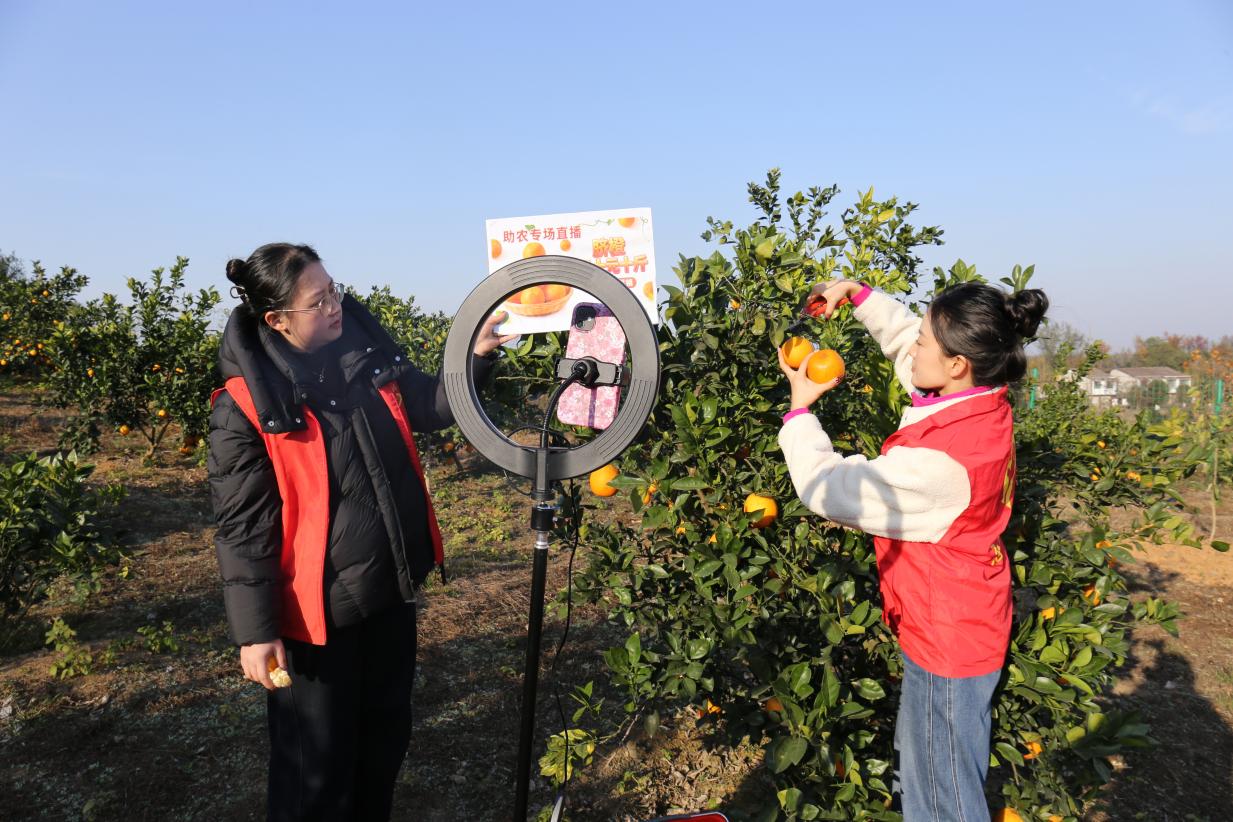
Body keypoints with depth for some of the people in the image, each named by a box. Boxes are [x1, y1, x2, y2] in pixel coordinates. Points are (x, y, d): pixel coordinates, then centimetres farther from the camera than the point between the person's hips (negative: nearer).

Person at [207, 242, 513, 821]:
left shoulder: (367, 353, -2)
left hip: (391, 595, 6)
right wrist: (254, 633, -14)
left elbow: (430, 406, 11)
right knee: (317, 770, 13)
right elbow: (242, 530, -16)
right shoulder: (245, 409, -18)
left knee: (386, 740, 25)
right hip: (315, 614, -6)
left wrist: (476, 355, -4)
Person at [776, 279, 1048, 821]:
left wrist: (800, 409, -14)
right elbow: (903, 338, 10)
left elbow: (829, 488, -26)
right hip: (971, 623, 9)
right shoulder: (985, 404, -7)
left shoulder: (938, 461, -34)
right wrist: (858, 295, 6)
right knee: (919, 768, 27)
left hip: (947, 642, -9)